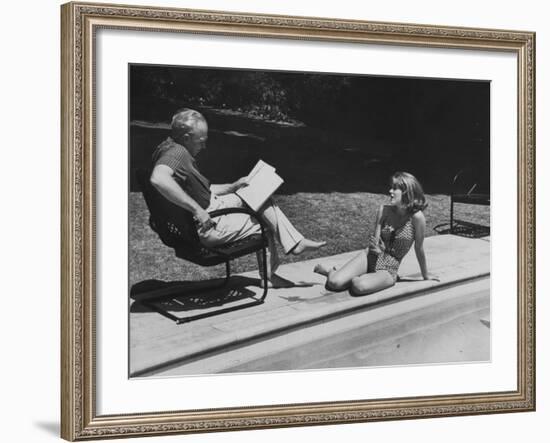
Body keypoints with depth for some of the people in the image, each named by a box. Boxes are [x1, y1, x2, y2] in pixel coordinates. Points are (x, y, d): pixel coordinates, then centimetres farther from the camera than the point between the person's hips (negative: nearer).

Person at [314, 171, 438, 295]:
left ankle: (354, 280, 1)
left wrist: (426, 275, 4)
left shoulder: (416, 217, -17)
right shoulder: (384, 210, -5)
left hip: (387, 270, -3)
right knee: (334, 283, -22)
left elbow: (419, 248, -6)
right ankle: (329, 270, 14)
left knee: (360, 287, -35)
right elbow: (375, 241, 0)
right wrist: (377, 249, -24)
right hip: (369, 257, 3)